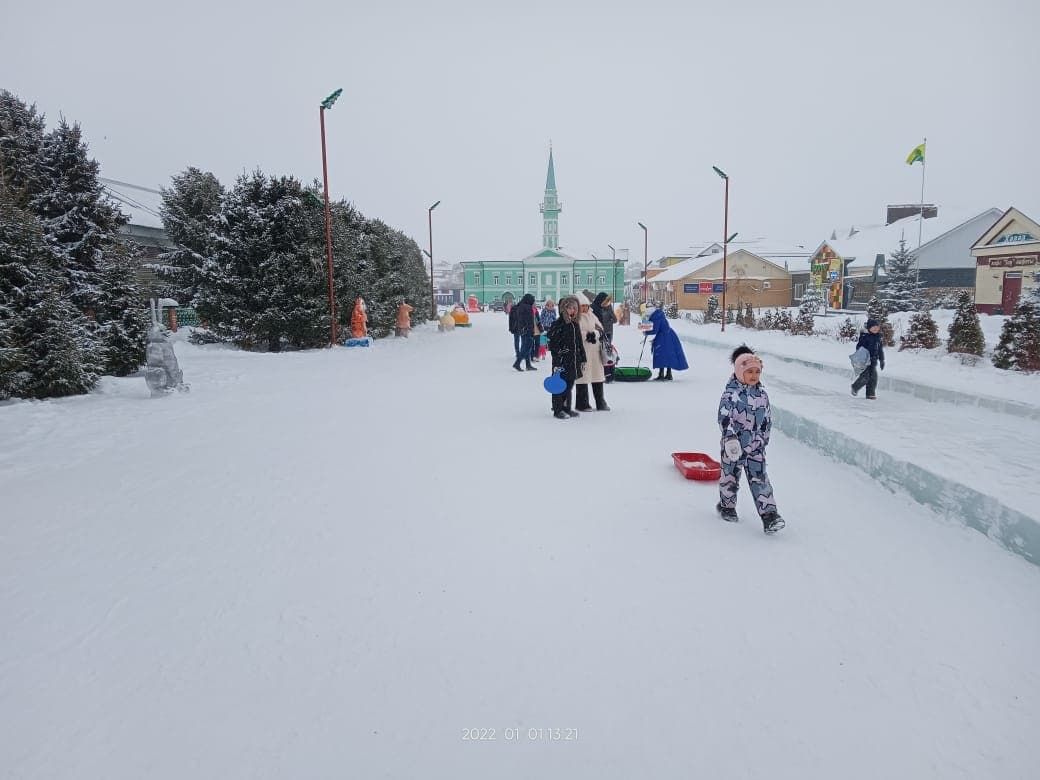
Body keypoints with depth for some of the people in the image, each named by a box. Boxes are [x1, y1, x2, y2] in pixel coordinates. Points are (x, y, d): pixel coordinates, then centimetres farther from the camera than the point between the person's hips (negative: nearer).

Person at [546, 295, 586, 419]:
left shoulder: (576, 325, 12)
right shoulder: (558, 324, -10)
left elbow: (580, 343, 19)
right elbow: (552, 343, -14)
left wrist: (582, 358, 18)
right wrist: (557, 359, -17)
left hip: (573, 361, 7)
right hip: (561, 361, -7)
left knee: (569, 385, 14)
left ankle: (566, 408, 25)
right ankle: (557, 410, 7)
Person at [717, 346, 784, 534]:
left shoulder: (762, 394, 3)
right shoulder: (731, 393, -14)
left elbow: (767, 419, 14)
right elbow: (724, 418, -21)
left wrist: (764, 439, 17)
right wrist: (730, 439, -30)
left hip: (756, 446, 4)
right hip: (733, 445, -3)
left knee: (760, 479, -1)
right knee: (730, 476, 13)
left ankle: (769, 514, -3)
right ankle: (727, 506, 34)